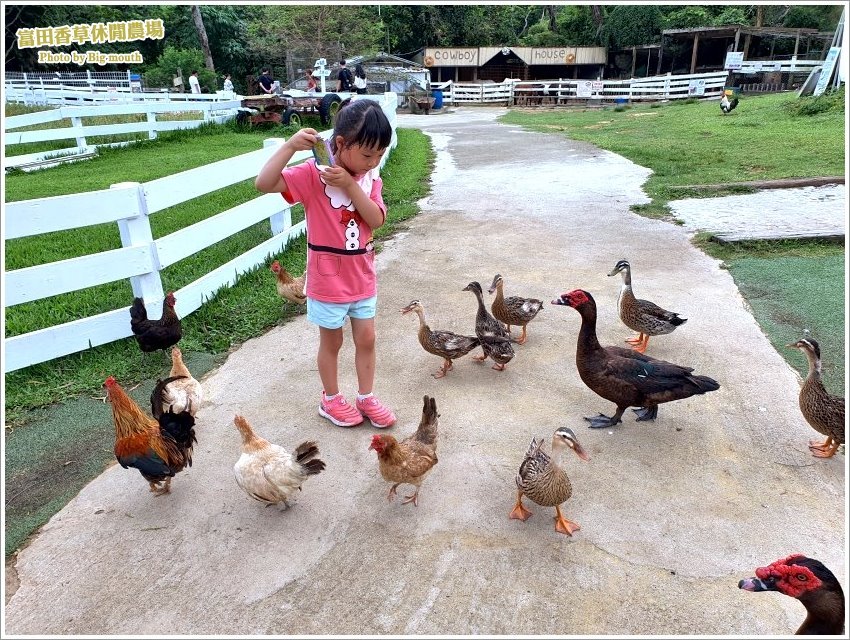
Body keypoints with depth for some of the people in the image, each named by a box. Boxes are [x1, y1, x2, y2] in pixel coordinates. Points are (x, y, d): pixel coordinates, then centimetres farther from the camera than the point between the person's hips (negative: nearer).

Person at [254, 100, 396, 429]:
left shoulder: (370, 177, -1)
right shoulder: (312, 174, -16)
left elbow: (377, 220, -15)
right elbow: (263, 184, -28)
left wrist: (350, 185, -25)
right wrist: (290, 145, -36)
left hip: (363, 278, 5)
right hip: (328, 281, -5)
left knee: (366, 339, 14)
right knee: (332, 342, 13)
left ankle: (366, 398, 33)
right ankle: (330, 400, 33)